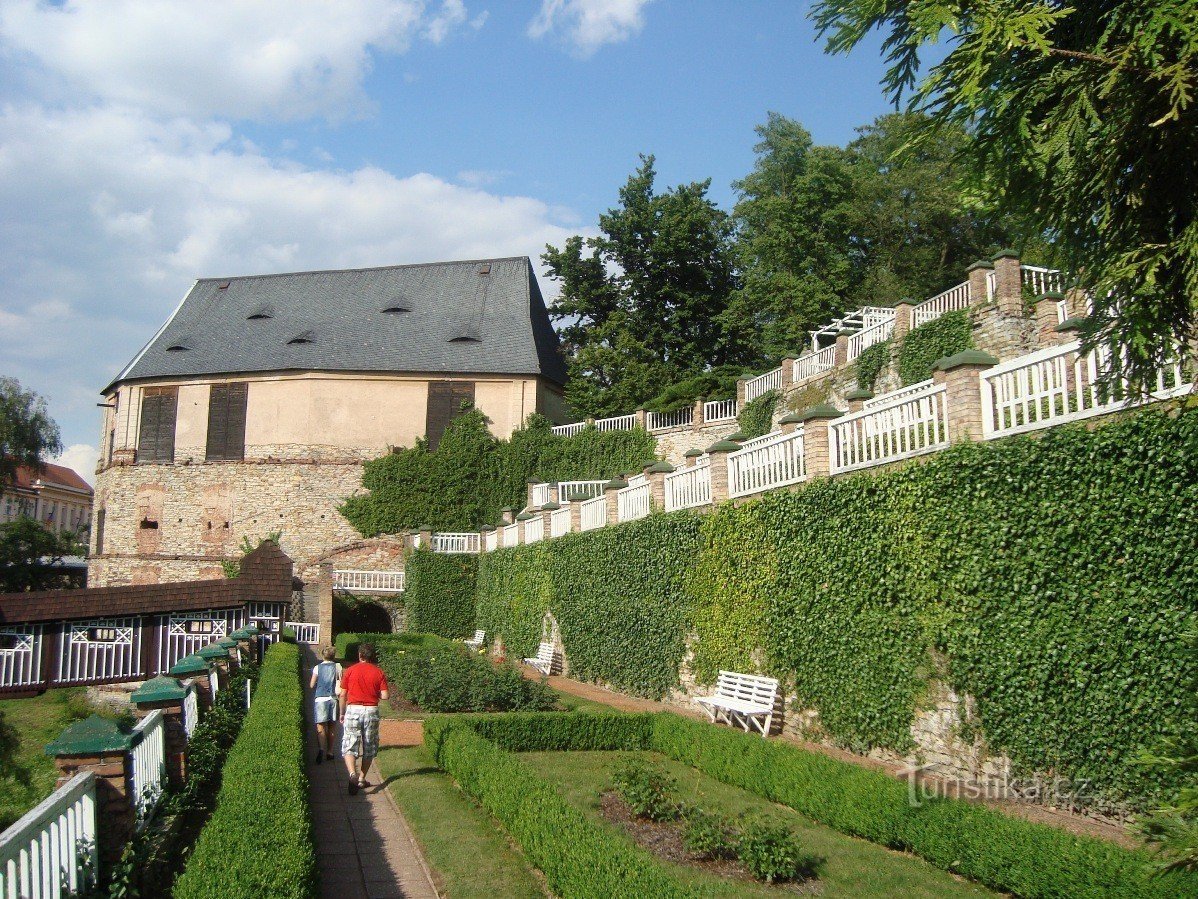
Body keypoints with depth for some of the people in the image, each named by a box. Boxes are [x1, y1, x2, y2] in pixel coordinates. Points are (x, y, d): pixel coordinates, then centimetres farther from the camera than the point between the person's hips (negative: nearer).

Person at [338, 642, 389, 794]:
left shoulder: (350, 671, 0)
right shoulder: (379, 672, 0)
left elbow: (343, 694, 2)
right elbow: (385, 696, -6)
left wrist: (342, 713, 14)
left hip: (353, 709, -1)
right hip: (371, 710, 1)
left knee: (349, 747, -3)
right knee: (369, 747, 15)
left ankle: (352, 774, -26)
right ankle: (362, 778, 21)